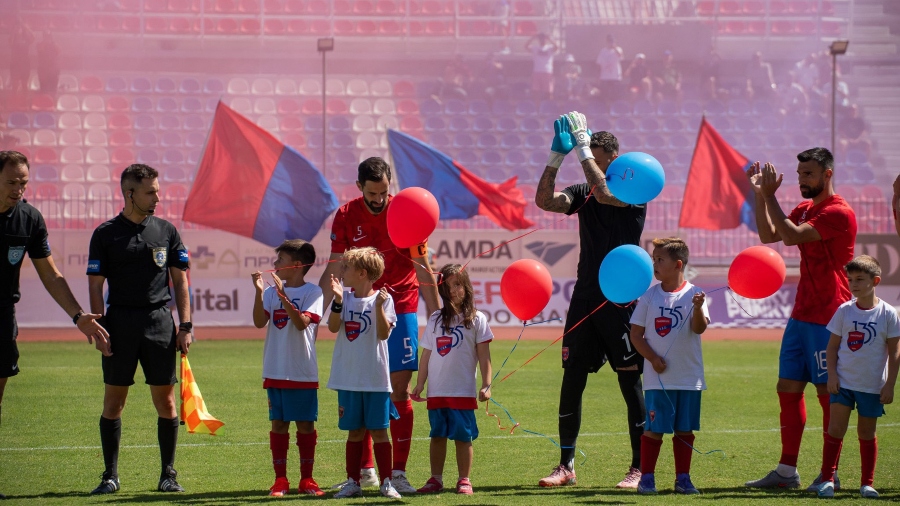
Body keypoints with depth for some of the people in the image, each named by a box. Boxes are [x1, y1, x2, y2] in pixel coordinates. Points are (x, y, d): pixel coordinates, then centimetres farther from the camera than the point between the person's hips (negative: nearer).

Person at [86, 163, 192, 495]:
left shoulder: (166, 231, 8)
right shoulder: (106, 234, 3)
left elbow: (180, 281, 10)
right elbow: (95, 285, 3)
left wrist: (186, 325, 3)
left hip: (160, 321, 1)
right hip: (120, 323, -1)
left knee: (165, 400, 0)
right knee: (113, 400, 1)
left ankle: (168, 474, 9)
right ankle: (110, 476, 9)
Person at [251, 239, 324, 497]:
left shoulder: (312, 292, -5)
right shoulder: (272, 291, 7)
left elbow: (302, 322, -19)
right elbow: (259, 322, -5)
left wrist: (283, 295, -25)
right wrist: (259, 292, -15)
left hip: (302, 372, -4)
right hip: (275, 370, 4)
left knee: (305, 423, 3)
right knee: (279, 423, 6)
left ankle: (307, 479, 12)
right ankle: (280, 479, 11)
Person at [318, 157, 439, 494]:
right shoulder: (346, 216, 0)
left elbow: (423, 269, 1)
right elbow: (334, 271, 5)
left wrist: (436, 315, 0)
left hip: (400, 308, -2)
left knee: (399, 389, -6)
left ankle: (398, 472, -5)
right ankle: (365, 469, 11)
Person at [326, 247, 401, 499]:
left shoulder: (382, 298, -5)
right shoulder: (345, 296, 5)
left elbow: (384, 333, -13)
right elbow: (333, 327, -7)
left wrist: (379, 307, -25)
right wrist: (337, 301, -19)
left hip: (375, 378, -4)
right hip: (348, 376, 4)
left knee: (378, 430, 0)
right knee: (354, 431, 10)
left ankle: (386, 482, 5)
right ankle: (352, 482, 16)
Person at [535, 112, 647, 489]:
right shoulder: (583, 192, 11)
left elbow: (604, 193, -24)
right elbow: (545, 200, -3)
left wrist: (583, 147, -18)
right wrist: (557, 155, -11)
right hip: (585, 297, 5)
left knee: (630, 383, -2)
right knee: (571, 380, 3)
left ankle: (639, 468, 4)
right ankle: (566, 466, 9)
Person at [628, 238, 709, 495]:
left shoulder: (694, 294, -2)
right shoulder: (649, 296, 1)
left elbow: (699, 328, -14)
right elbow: (636, 334, 3)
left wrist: (698, 308, -34)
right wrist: (653, 358, -9)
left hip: (689, 376, 0)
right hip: (658, 378, 0)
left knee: (685, 430, 7)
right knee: (654, 428, -1)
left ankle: (683, 478, 15)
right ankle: (646, 478, 6)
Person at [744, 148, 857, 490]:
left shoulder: (838, 213, -14)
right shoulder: (805, 209, 15)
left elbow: (792, 236, -24)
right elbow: (768, 235, 13)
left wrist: (770, 197, -19)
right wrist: (759, 195, 5)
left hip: (827, 318, -9)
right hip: (801, 316, 9)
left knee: (827, 392, -4)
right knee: (788, 388, 7)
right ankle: (786, 471, 11)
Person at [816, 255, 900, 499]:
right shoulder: (844, 311, -1)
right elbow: (832, 345, 4)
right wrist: (832, 374, -6)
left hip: (872, 385, -1)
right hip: (843, 381, 1)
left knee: (867, 432, 9)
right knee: (835, 428, -7)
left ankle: (867, 483, 18)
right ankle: (827, 479, -4)